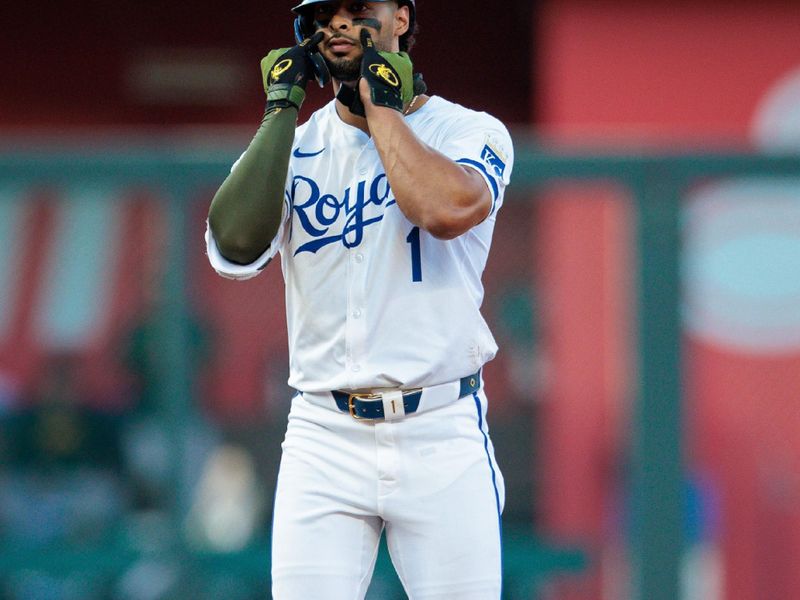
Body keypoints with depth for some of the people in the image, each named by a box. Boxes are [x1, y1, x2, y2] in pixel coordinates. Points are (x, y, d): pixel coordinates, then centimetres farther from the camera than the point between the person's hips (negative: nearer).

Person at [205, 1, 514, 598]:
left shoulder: (469, 132, 2)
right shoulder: (291, 147, 10)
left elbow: (448, 210, -21)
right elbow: (236, 246, -10)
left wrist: (380, 105, -8)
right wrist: (283, 106, -4)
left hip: (442, 436, -2)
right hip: (324, 439, 2)